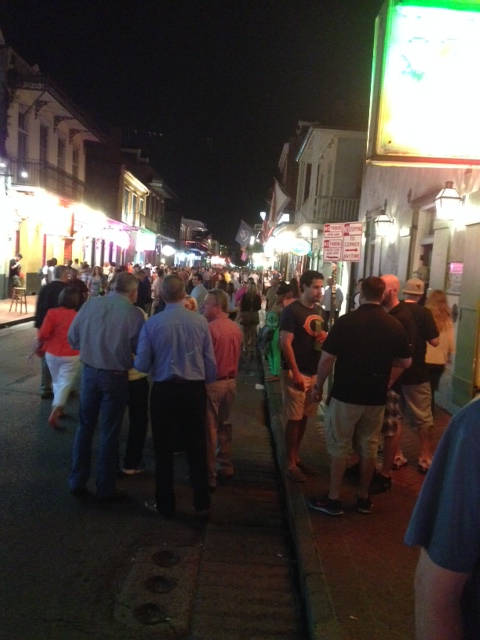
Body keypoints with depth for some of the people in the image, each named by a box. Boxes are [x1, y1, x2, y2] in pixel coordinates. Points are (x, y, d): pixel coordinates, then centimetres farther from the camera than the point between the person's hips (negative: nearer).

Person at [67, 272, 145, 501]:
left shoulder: (91, 304, -5)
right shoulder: (133, 313, -15)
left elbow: (72, 337, 2)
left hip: (89, 371, 3)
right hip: (116, 376, -3)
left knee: (85, 426, 18)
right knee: (109, 432, 9)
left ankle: (77, 482, 25)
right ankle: (105, 488, 20)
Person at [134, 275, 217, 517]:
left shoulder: (152, 323, -11)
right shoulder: (200, 322, -8)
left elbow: (141, 364, -7)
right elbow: (210, 363, -3)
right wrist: (207, 383, 15)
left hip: (164, 390, -1)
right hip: (194, 389, 2)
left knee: (164, 449, 13)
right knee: (196, 446, 16)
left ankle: (165, 504, 25)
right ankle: (201, 501, 28)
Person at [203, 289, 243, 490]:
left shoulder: (209, 328, -19)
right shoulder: (236, 328, 3)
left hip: (212, 382, -7)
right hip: (231, 381, 7)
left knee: (209, 429, 1)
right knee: (224, 424, 20)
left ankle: (209, 475, 8)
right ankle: (226, 466, 30)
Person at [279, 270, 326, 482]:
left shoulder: (318, 310, 12)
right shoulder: (292, 311, -12)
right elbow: (285, 343, -17)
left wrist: (324, 337, 0)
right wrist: (295, 373, -19)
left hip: (314, 372, 7)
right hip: (296, 373, -7)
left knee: (304, 417, 14)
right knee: (294, 418, -1)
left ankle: (296, 455, 28)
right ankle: (291, 464, 8)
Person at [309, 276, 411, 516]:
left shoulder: (345, 322, -13)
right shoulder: (395, 326, -1)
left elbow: (327, 359, -13)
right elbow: (406, 362, 7)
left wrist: (318, 386, 0)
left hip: (346, 395, -3)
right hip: (376, 397, 4)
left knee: (339, 447, 7)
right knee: (369, 447, 14)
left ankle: (333, 499, 13)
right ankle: (364, 498, 25)